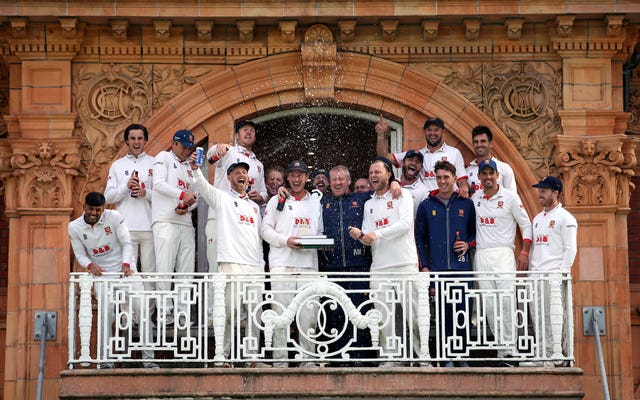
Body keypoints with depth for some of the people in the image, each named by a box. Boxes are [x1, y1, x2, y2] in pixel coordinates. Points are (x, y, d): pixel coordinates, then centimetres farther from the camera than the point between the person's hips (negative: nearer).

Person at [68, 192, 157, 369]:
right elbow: (80, 254, 4)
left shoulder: (114, 217, -6)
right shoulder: (74, 227, -1)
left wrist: (126, 263, -22)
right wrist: (89, 265, -18)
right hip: (102, 275, 0)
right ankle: (105, 361, -11)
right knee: (106, 314, -17)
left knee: (142, 311, -9)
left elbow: (126, 243, -5)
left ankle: (148, 359, -4)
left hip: (126, 270, 0)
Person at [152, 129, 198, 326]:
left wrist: (187, 206, 0)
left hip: (185, 222, 6)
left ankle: (182, 312, 0)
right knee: (165, 266, -12)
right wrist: (182, 195, -15)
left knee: (186, 269, -1)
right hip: (165, 220, -6)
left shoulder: (189, 167, 25)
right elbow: (159, 184, -6)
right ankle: (164, 311, -12)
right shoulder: (164, 157, 8)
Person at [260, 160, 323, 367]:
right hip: (282, 264, -2)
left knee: (309, 314, -1)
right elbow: (265, 229, 5)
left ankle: (308, 359, 4)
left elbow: (320, 231, 21)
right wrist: (285, 241, -10)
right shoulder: (277, 200, 11)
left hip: (309, 264, 3)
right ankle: (280, 360, -4)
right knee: (281, 313, -6)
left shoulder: (315, 202, 19)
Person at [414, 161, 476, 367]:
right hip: (437, 268, 0)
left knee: (463, 312, -4)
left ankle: (462, 356, 4)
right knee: (443, 313, -1)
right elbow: (420, 238, 10)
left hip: (461, 267, 0)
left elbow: (476, 231, 18)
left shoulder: (466, 204, 9)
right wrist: (424, 266, 3)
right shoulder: (426, 206, 9)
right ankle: (447, 357, 4)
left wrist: (469, 244, -3)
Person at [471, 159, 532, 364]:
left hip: (503, 254, -4)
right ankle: (501, 349, 2)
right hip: (481, 255, 4)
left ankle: (510, 349, -18)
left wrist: (524, 252, -4)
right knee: (489, 304, -1)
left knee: (506, 299, -16)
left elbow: (526, 224, 6)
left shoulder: (510, 196, 3)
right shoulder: (474, 198, 13)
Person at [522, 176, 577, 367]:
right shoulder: (537, 219, 21)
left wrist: (561, 273, -15)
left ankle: (556, 356, -12)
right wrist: (530, 271, 14)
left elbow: (570, 249, -8)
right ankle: (542, 356, 8)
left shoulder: (565, 218, -2)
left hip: (554, 275, -8)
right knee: (539, 318, 6)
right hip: (536, 276, 8)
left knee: (554, 315, -11)